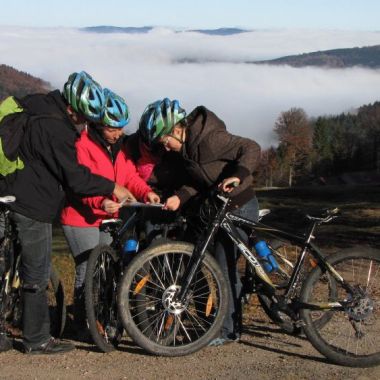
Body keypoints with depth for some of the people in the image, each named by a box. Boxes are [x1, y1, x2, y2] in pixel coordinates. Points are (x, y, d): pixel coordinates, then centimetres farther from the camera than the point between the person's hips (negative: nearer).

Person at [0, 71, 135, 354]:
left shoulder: (37, 105, 4)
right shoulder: (55, 129, -24)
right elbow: (75, 177, -21)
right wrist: (112, 188, -8)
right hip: (33, 206, -10)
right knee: (37, 277, 0)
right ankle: (37, 340, 10)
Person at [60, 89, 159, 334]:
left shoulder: (119, 145, 10)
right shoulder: (82, 144, -16)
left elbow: (130, 176, 6)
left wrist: (146, 192, -14)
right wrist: (101, 202, -39)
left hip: (109, 218, 8)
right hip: (81, 218, -8)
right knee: (88, 270, -7)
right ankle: (84, 327, 6)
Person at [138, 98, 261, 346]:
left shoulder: (210, 139, -23)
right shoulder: (187, 146, 5)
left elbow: (251, 148, -23)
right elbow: (199, 182, 7)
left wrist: (238, 176, -36)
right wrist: (180, 197, -9)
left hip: (239, 206, -10)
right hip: (220, 207, 10)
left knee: (224, 266, -7)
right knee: (228, 266, 15)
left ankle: (229, 330, 3)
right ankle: (234, 324, 26)